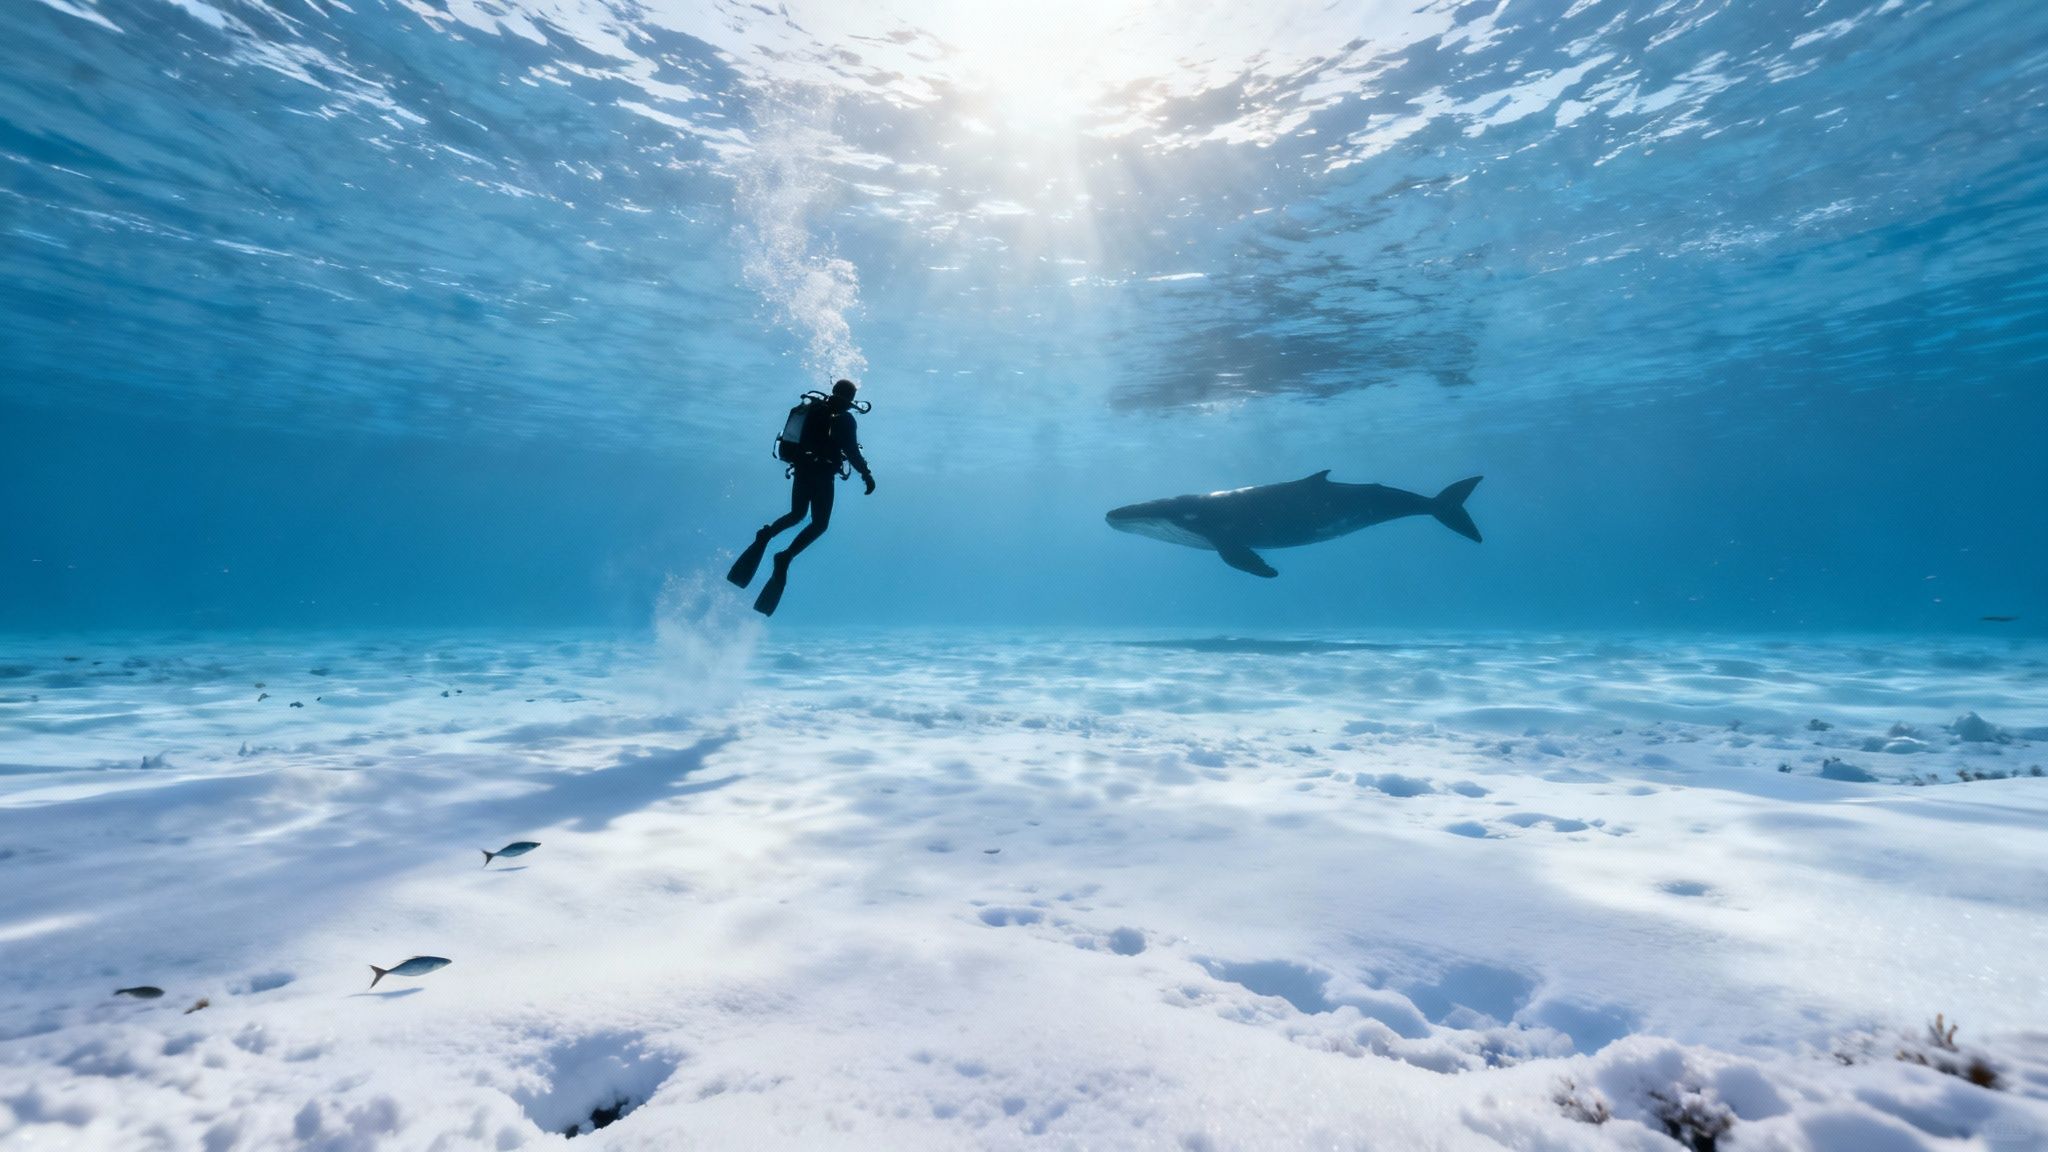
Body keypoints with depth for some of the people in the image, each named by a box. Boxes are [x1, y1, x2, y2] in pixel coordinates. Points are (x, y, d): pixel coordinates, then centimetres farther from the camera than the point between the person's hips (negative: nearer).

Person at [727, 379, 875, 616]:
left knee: (797, 515, 24)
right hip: (822, 474, -6)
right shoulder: (845, 419, -7)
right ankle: (786, 556, -14)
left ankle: (767, 534, -3)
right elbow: (852, 451, -15)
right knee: (820, 523, 3)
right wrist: (867, 474, -6)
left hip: (801, 469, 7)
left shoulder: (812, 409, 14)